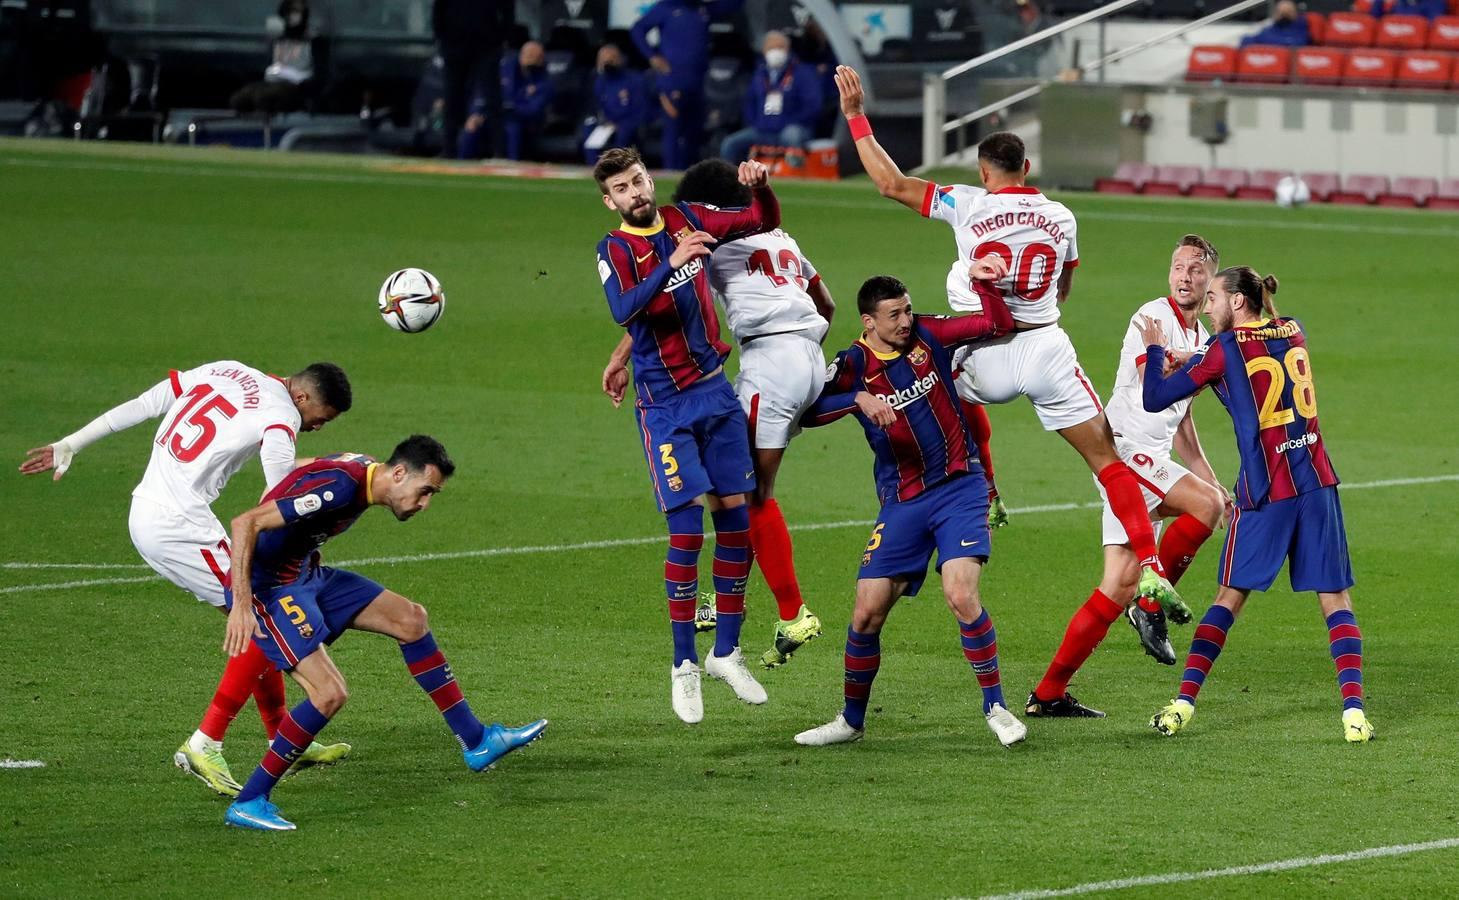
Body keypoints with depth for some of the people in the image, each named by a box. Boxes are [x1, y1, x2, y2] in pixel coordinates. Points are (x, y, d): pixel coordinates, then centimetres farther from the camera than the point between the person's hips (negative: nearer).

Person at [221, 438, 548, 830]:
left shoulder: (366, 471, 2)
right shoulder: (339, 486, -28)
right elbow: (245, 523, -31)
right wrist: (241, 605, -33)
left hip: (306, 574, 10)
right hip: (269, 586, -10)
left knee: (410, 618, 11)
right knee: (330, 693, -20)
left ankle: (476, 742, 20)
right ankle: (247, 803, -9)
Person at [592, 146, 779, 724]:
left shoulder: (687, 220, 6)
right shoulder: (614, 249, -9)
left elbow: (764, 222, 15)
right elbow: (624, 310, -27)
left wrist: (761, 188, -6)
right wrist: (672, 264, -40)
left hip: (715, 390, 5)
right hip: (666, 406, -5)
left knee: (737, 520, 5)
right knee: (687, 532, -10)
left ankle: (727, 653, 17)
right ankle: (684, 666, 1)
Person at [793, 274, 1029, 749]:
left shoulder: (928, 335, -1)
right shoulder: (855, 364, -5)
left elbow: (999, 325, 2)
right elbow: (809, 409, -20)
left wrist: (987, 284, -14)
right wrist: (859, 398, -34)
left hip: (959, 487, -1)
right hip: (901, 503, 1)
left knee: (961, 596, -20)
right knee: (867, 614, -1)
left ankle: (995, 706, -4)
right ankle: (851, 719, 19)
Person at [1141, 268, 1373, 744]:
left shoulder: (1225, 349, -5)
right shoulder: (1294, 332, 10)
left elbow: (1155, 399, -1)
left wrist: (1154, 351, 15)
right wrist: (1193, 362, 28)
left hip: (1264, 490, -3)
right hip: (1317, 481, 3)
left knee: (1230, 597, 7)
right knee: (1335, 598, 3)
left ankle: (1184, 701, 4)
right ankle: (1354, 709, -9)